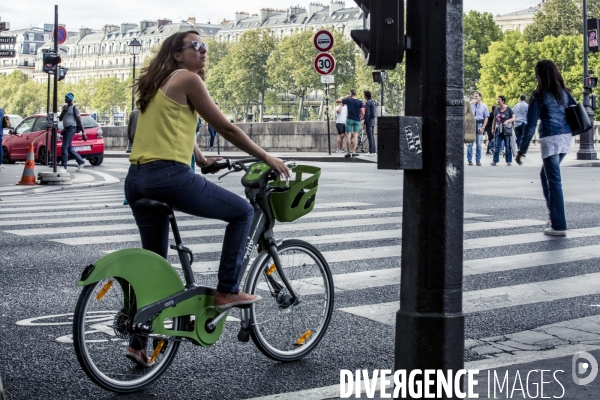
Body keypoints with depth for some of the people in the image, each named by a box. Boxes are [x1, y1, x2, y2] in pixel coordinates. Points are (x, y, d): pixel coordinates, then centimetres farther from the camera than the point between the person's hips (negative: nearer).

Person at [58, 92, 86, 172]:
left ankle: (64, 167, -13)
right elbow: (60, 119, 17)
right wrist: (63, 111, -2)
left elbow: (79, 121, -9)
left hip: (71, 129, -9)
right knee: (69, 148, 13)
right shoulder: (64, 107, 17)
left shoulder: (74, 108, -6)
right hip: (66, 129, 9)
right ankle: (81, 161, 28)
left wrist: (83, 133, -13)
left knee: (64, 148, -14)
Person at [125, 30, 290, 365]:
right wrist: (266, 157, 6)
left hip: (137, 180, 9)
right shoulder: (187, 79, -2)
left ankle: (138, 342, 20)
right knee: (243, 211, 7)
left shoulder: (158, 84, 23)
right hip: (170, 176, -9)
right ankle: (227, 290, 5)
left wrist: (202, 160, 47)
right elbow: (226, 128, -2)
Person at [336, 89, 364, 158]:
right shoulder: (360, 102, -2)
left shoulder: (348, 100, -5)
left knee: (348, 135, 2)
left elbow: (337, 101, 3)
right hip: (357, 120, 1)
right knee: (355, 135, 5)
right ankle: (354, 152, -2)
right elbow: (363, 112, -8)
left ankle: (349, 152, 0)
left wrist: (345, 97, 10)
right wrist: (360, 118, 10)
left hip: (349, 119, -1)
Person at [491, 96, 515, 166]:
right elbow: (494, 120, 16)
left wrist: (507, 121, -19)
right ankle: (495, 161, -1)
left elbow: (513, 118, -2)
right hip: (498, 130, 4)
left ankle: (509, 161, 6)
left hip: (506, 129, -4)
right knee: (497, 146, -1)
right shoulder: (497, 110, 10)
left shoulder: (508, 109, -3)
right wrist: (493, 128, 10)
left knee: (508, 146, 1)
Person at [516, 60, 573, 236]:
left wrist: (522, 150, -4)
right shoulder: (564, 93, 12)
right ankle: (553, 215, 17)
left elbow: (531, 125, -7)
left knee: (554, 181, -4)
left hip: (550, 139, -6)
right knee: (546, 175, 22)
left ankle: (558, 225, -3)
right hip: (566, 138, 6)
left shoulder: (539, 96, -5)